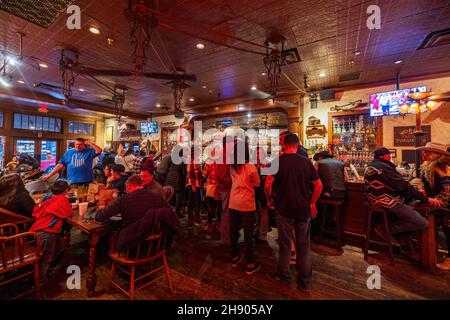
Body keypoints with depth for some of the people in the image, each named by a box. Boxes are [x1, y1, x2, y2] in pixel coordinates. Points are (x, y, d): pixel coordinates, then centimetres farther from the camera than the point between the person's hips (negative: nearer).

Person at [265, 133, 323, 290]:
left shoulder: (277, 161, -10)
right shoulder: (306, 162, -3)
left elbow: (268, 184, -19)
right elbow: (319, 185, -3)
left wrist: (270, 200, -2)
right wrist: (312, 203, 8)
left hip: (284, 208, -2)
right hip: (304, 209, 2)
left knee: (285, 244, 14)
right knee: (304, 246, 16)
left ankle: (284, 276, 32)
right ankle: (304, 281, 31)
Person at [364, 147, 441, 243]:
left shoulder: (369, 167, 11)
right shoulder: (384, 167, -19)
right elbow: (404, 187, -18)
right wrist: (427, 199, -10)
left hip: (375, 201, 10)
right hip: (388, 203, -10)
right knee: (423, 224, -3)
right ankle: (385, 229, -4)